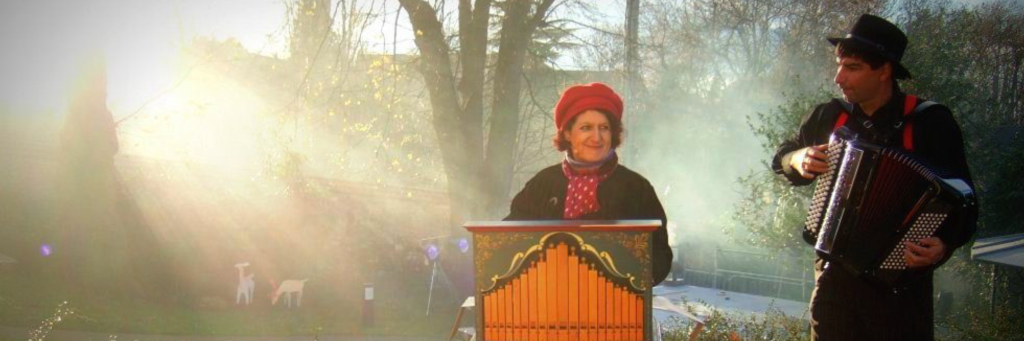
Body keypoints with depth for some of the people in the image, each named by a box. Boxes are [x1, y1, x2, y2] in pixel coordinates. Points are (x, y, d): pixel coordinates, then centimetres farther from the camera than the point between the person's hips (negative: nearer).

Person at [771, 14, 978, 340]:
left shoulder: (931, 122, -8)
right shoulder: (828, 116, 5)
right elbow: (782, 156, 22)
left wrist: (945, 243, -26)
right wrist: (797, 160, -1)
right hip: (836, 274, 4)